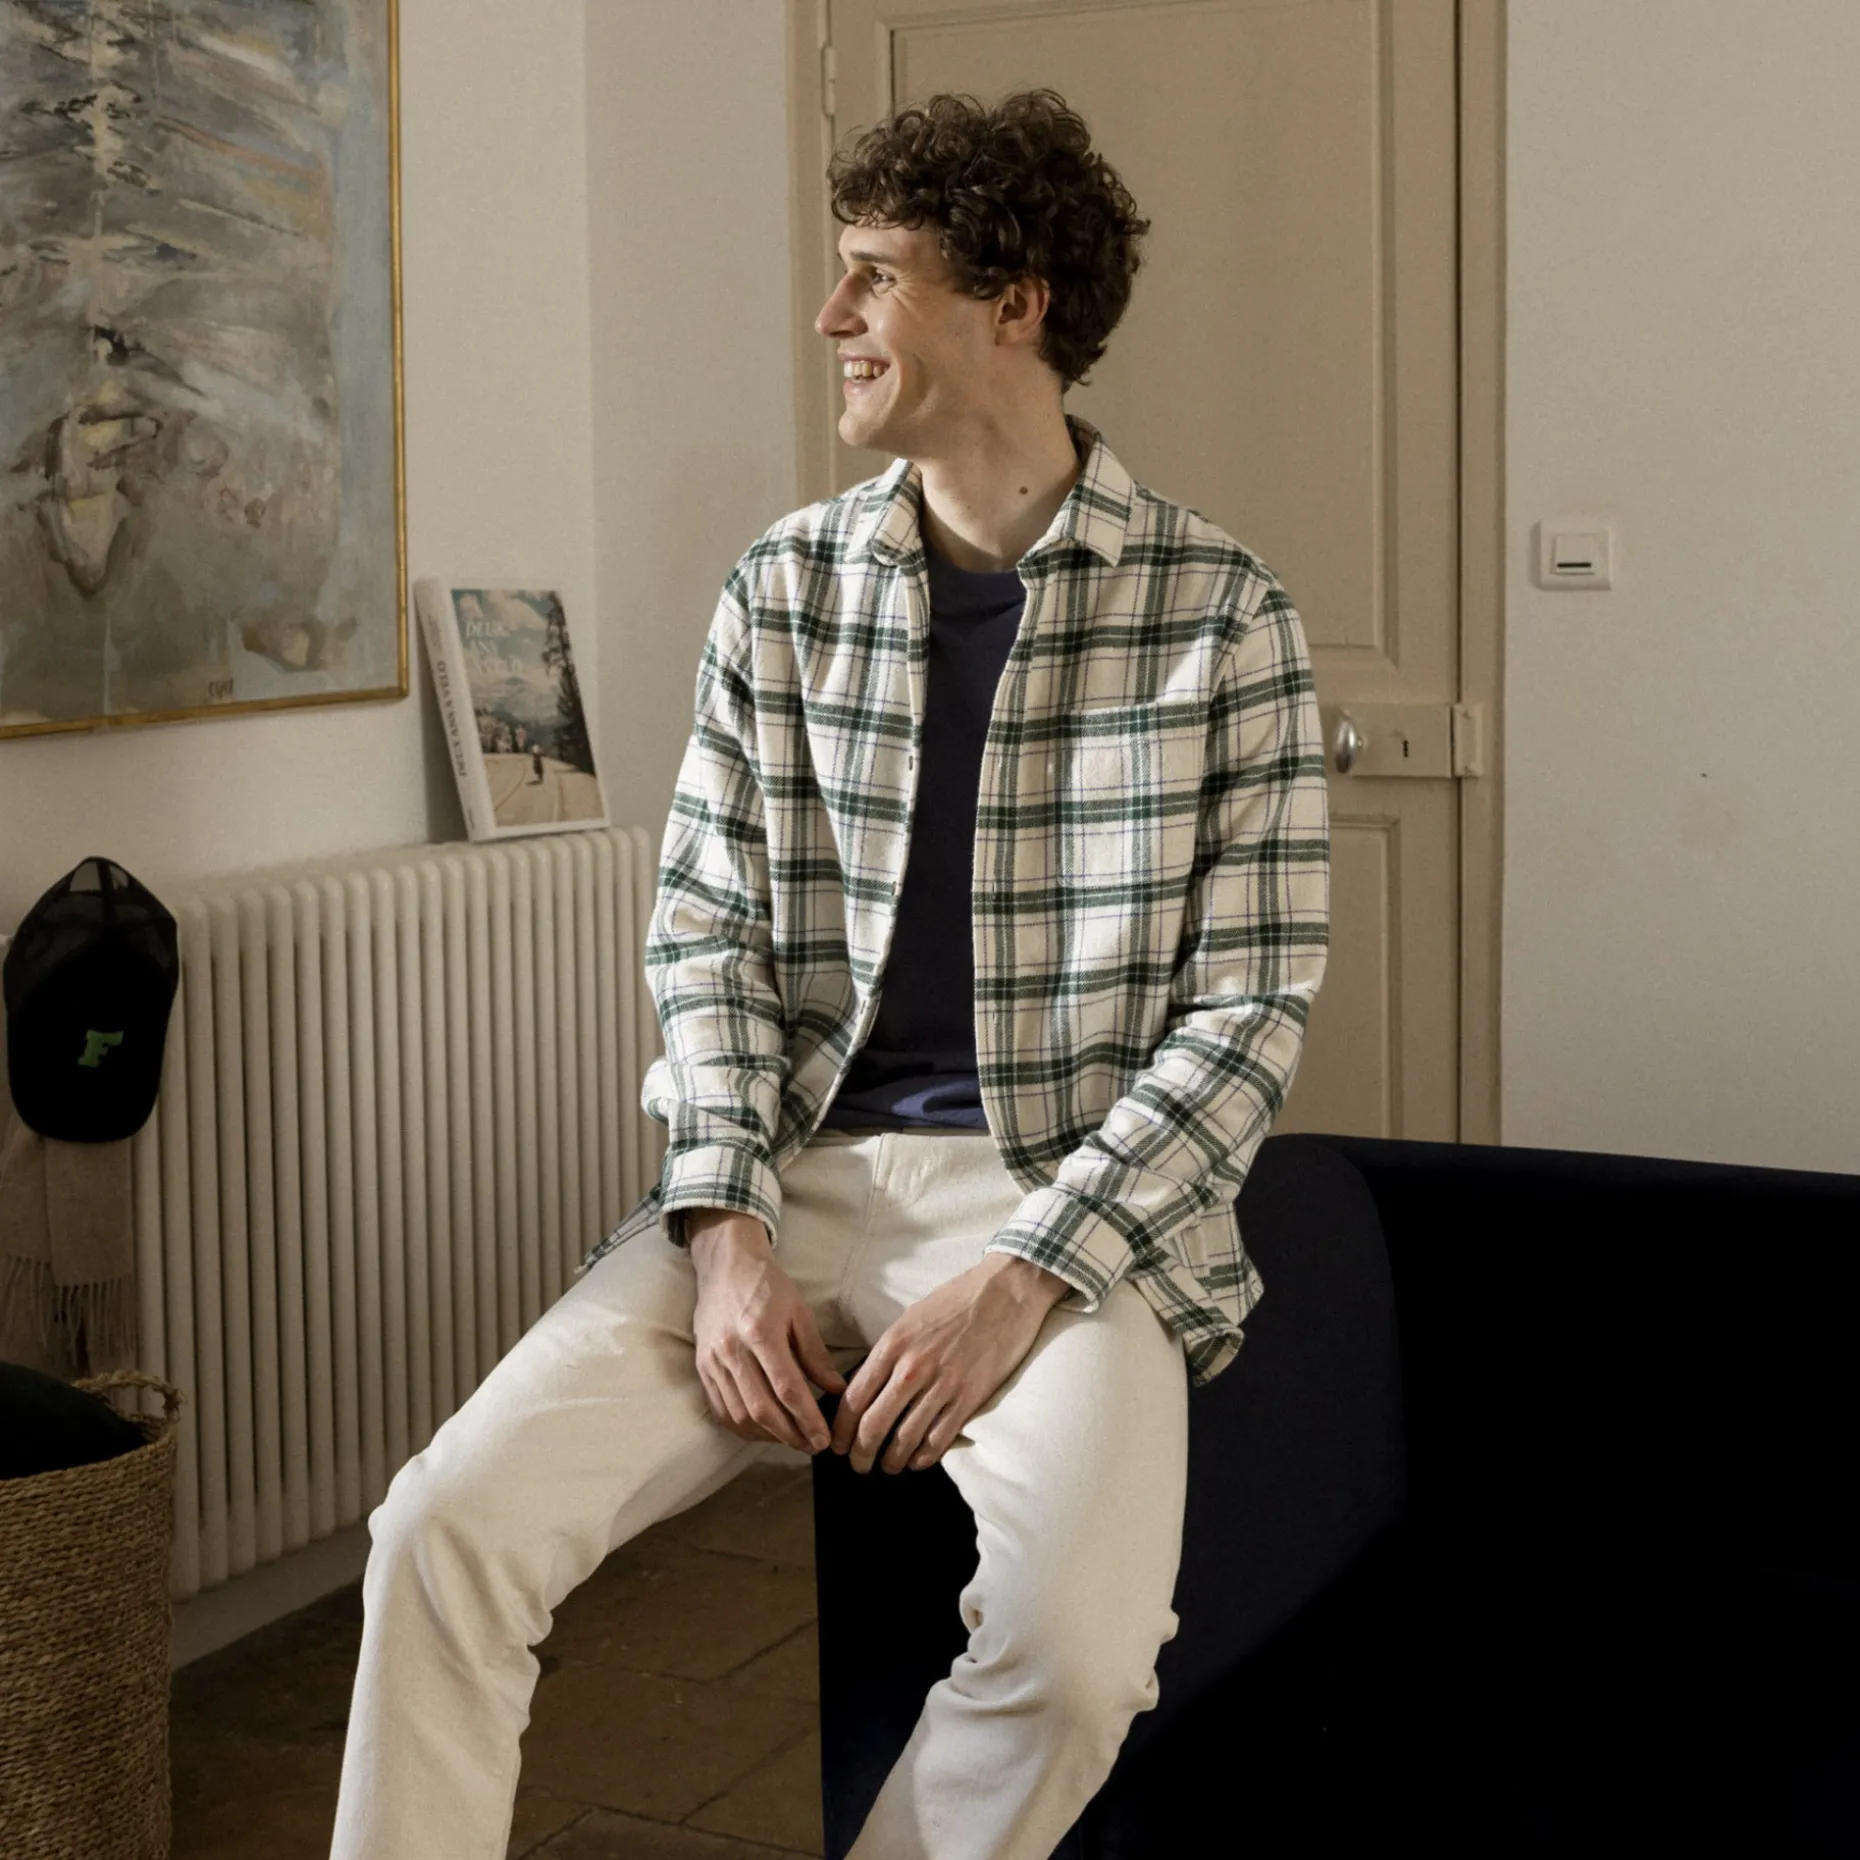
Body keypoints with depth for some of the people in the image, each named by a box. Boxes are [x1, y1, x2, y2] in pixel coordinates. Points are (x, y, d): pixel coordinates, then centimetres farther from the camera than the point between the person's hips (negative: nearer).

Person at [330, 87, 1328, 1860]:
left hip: (1071, 1198, -3)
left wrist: (1023, 1274, -15)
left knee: (1072, 1643, -30)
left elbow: (1250, 1003, -4)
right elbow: (707, 928, 7)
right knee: (449, 1524, -19)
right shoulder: (784, 587, 9)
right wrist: (729, 1238, -9)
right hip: (792, 1170, 3)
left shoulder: (1217, 611, -2)